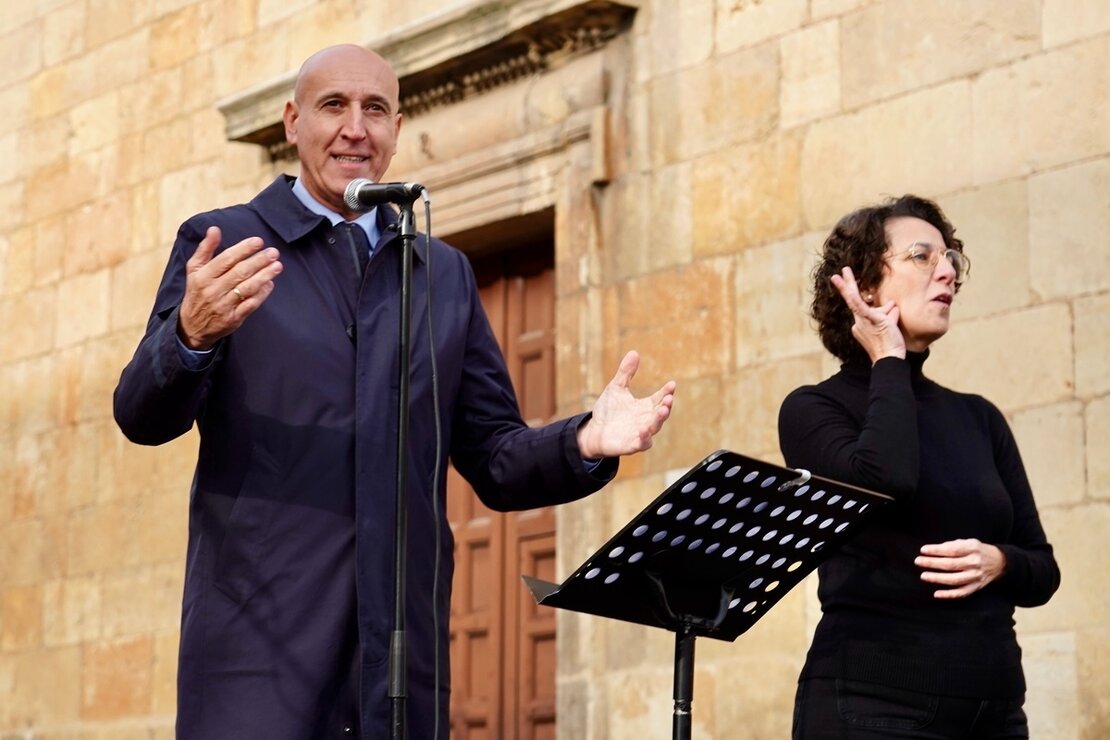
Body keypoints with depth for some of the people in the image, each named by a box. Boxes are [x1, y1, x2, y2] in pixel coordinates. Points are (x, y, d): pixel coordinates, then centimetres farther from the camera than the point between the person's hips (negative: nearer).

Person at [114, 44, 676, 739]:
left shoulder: (445, 274, 18)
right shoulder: (220, 243, 7)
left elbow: (495, 462, 16)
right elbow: (143, 417, -4)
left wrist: (585, 443, -6)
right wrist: (192, 336, -26)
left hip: (403, 651, 3)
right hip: (259, 633, -3)